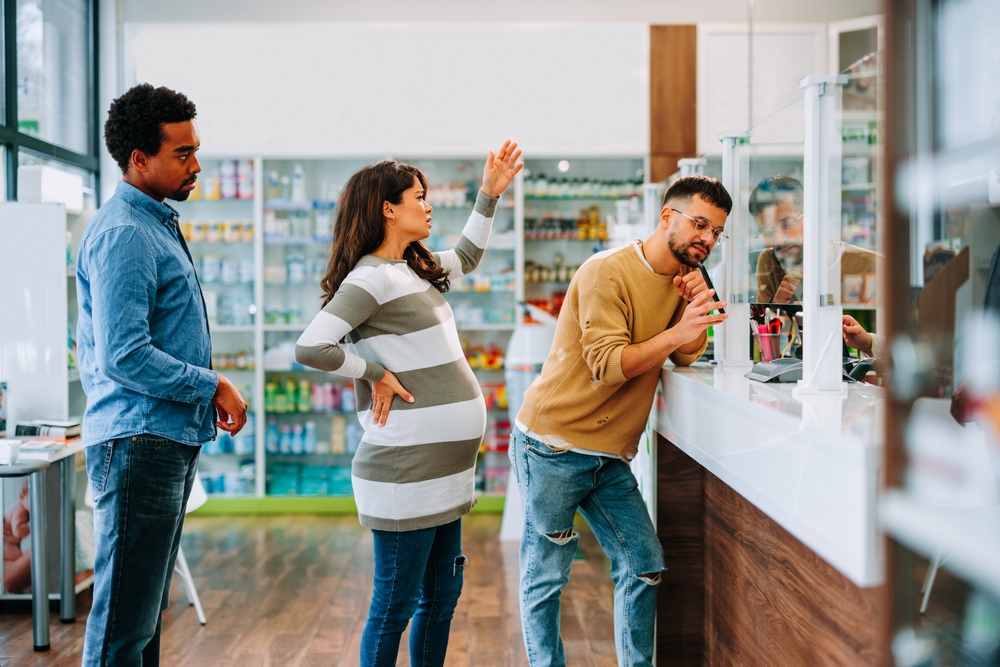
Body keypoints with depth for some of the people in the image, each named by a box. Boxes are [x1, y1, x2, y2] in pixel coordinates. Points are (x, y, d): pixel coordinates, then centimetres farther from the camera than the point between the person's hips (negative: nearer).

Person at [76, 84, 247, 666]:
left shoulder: (157, 224, 17)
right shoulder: (124, 234, -15)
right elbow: (124, 357, -23)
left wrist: (207, 392, 17)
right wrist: (213, 386, -13)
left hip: (170, 439, 10)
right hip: (140, 439, -10)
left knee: (148, 608, 17)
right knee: (125, 619, -4)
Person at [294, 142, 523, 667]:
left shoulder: (416, 270, 15)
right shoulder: (371, 278, -13)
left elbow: (466, 256, 35)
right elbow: (310, 348, -24)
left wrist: (490, 194, 26)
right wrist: (375, 374, -13)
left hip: (444, 470, 9)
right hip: (407, 470, -9)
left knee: (441, 597, 16)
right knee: (395, 607, 2)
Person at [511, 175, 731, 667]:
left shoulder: (683, 276, 11)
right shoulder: (608, 272, -15)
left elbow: (688, 355, 4)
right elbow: (607, 364, -21)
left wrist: (694, 306, -12)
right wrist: (675, 332, -28)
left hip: (609, 456, 8)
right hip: (552, 448, -7)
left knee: (643, 566, 7)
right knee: (545, 575, 2)